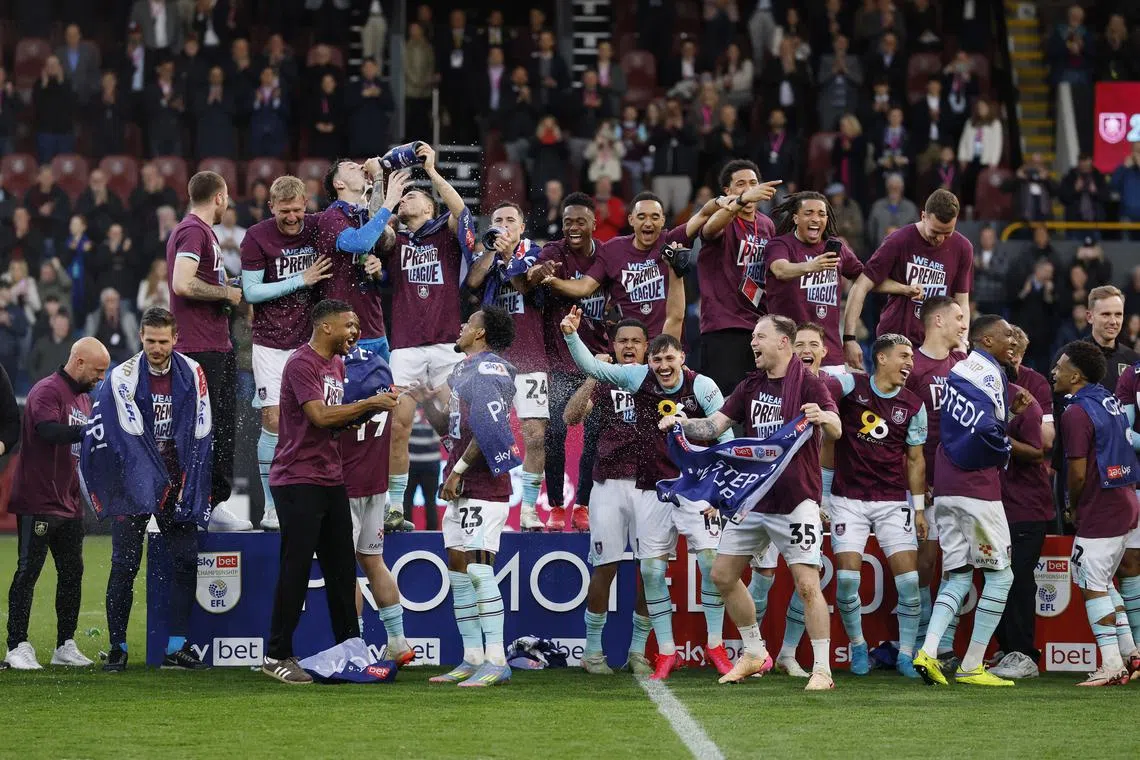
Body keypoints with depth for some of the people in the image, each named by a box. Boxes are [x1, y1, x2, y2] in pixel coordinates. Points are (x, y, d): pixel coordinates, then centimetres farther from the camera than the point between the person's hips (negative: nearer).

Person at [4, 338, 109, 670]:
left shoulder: (84, 399, 18)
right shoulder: (47, 391, -12)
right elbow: (49, 431, -29)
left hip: (70, 504, 9)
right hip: (38, 502, -9)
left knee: (72, 573, 9)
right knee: (28, 572, -5)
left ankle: (66, 645, 16)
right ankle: (17, 646, -2)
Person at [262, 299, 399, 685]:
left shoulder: (337, 364, 16)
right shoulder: (301, 364, -12)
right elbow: (319, 416, -22)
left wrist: (371, 409, 4)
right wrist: (368, 402, -17)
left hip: (331, 480, 9)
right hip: (298, 481, -9)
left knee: (342, 569, 10)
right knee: (296, 569, -6)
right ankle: (277, 656, 0)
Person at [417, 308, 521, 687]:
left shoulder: (489, 369, -12)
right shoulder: (462, 371, 19)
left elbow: (487, 430, -20)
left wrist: (459, 470, -17)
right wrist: (427, 402, 10)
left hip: (484, 487, -10)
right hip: (460, 487, 10)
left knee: (478, 568, -14)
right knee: (457, 568, 9)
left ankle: (496, 661, -15)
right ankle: (473, 659, 13)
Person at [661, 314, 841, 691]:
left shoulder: (807, 383, -8)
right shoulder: (750, 386, 11)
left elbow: (835, 430, -20)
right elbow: (715, 425, 7)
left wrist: (823, 418, -43)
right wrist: (681, 423, -11)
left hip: (795, 500, -7)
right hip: (753, 499, 7)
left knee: (807, 584, -12)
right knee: (723, 575, 10)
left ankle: (822, 670, -6)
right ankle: (754, 653, 24)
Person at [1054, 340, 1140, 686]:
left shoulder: (1076, 414, -15)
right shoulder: (1109, 401, 12)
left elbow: (1078, 472, -18)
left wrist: (1072, 504, 2)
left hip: (1099, 511, -9)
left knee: (1093, 585, -4)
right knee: (1102, 581, 19)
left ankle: (1112, 664, -6)